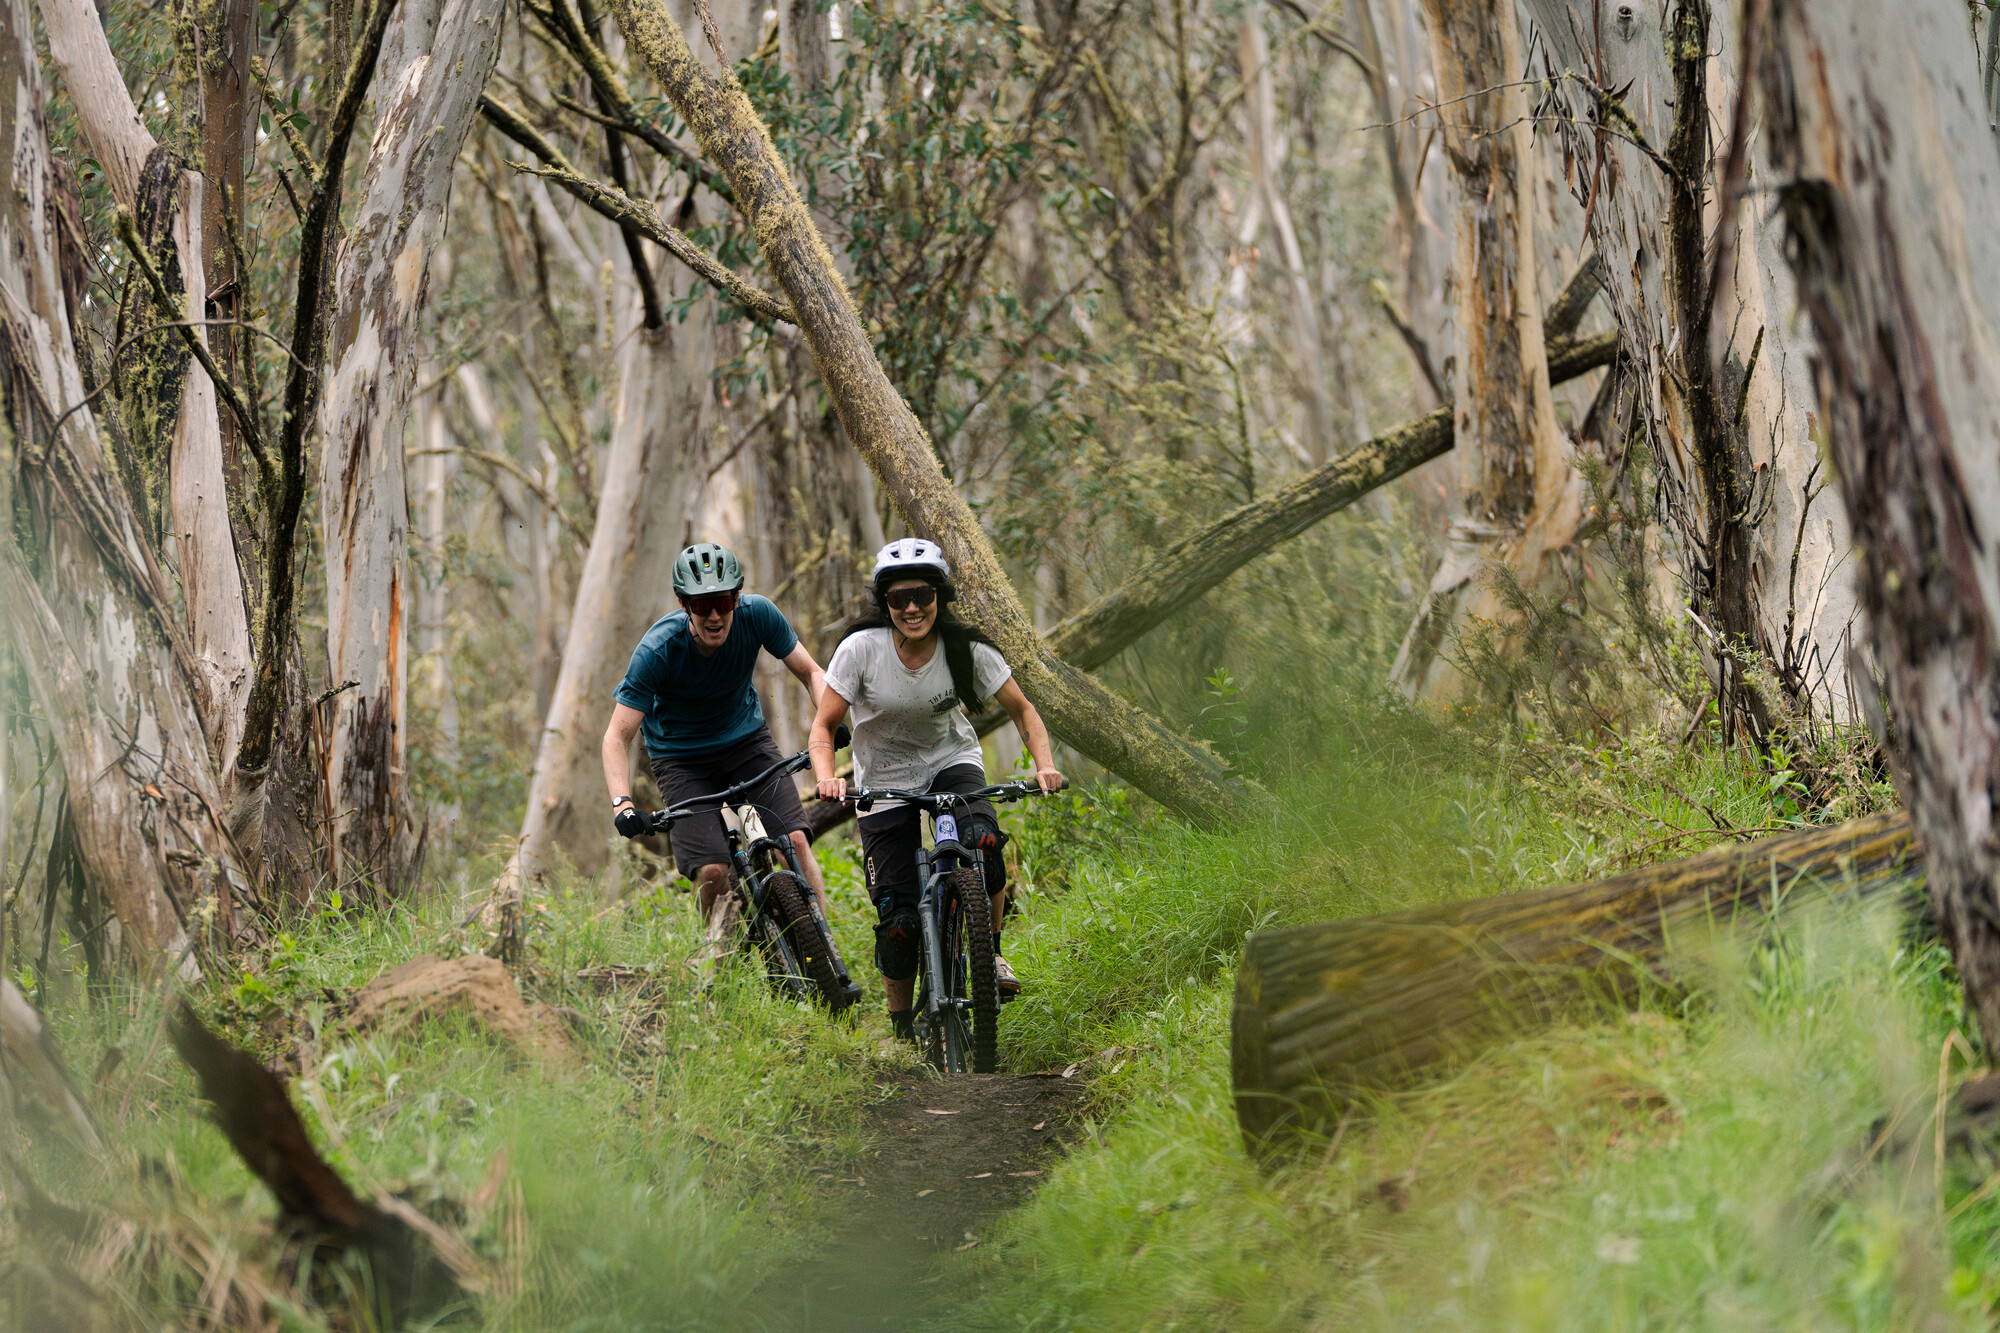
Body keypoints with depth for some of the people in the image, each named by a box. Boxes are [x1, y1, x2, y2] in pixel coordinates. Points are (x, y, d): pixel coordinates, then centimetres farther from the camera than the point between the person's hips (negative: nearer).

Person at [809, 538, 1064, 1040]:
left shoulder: (966, 649, -18)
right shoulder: (862, 648, -21)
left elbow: (1022, 710, -7)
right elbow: (824, 725, -16)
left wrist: (1045, 765, -24)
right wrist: (826, 778, -35)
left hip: (951, 759, 1)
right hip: (884, 781, -1)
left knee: (983, 843, -32)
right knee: (899, 919, -7)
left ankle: (990, 951, -9)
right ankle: (901, 1026, 15)